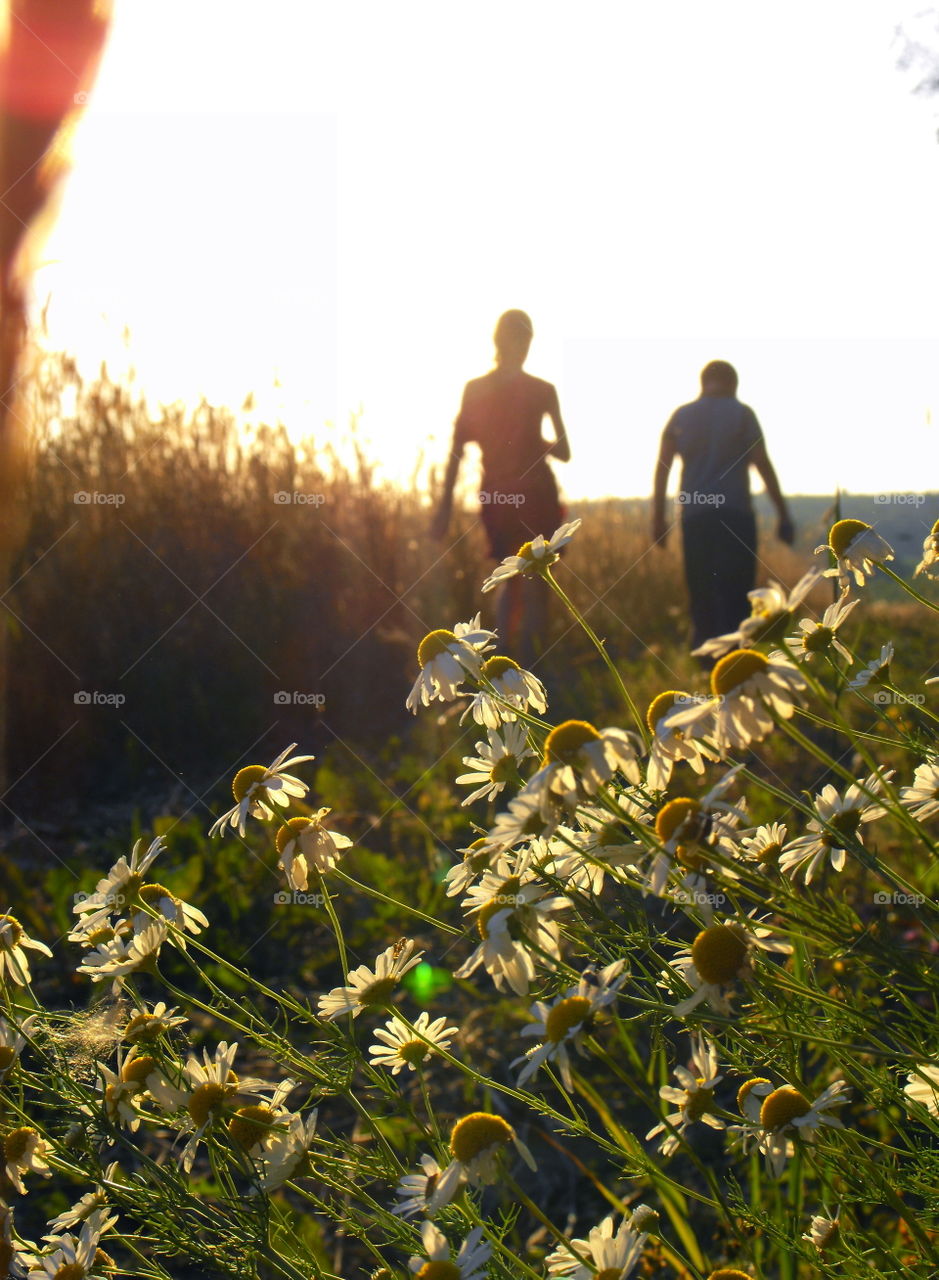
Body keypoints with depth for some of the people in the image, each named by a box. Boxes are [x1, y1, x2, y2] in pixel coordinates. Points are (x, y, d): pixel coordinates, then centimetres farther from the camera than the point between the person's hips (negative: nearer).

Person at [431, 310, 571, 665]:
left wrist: (445, 506, 2)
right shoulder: (541, 390, -6)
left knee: (511, 579, 22)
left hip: (494, 497, 4)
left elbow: (456, 451, 0)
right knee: (535, 585, 5)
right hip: (534, 494, -4)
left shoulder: (474, 390, 2)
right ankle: (527, 665, -1)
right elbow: (563, 452, -4)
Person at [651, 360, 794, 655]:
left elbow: (662, 469, 6)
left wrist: (658, 519, 9)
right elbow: (763, 466, 0)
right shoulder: (742, 413, 4)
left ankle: (704, 665, 7)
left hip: (694, 517, 3)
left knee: (702, 597, 9)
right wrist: (783, 515, 3)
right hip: (735, 515, -3)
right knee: (736, 597, -4)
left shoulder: (681, 416, 11)